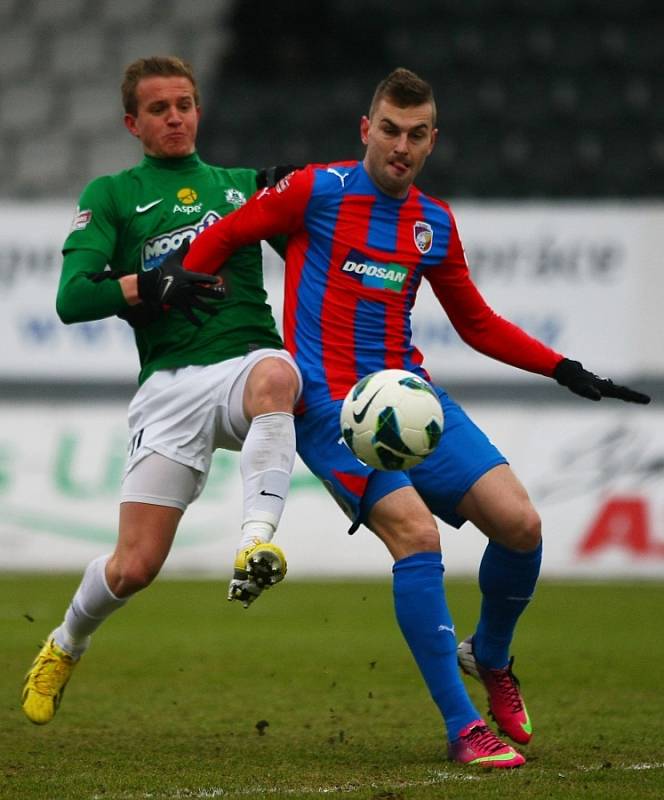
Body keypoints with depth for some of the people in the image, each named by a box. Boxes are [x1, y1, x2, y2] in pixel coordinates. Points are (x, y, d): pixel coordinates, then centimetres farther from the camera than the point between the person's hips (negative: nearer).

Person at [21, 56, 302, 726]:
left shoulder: (242, 186, 21)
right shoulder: (111, 196, 13)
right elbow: (73, 299, 1)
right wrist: (156, 284, -14)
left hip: (249, 361, 1)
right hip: (169, 384, -1)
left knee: (276, 376, -40)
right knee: (134, 566, -7)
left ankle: (257, 543, -47)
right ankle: (65, 646, 24)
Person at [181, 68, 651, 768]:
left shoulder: (436, 225, 13)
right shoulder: (318, 191, -2)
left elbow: (478, 325, 24)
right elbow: (217, 240, 7)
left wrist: (563, 369, 16)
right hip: (330, 406, -5)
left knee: (519, 522, -11)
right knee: (415, 533, -26)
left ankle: (489, 658, 21)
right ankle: (463, 728, -19)